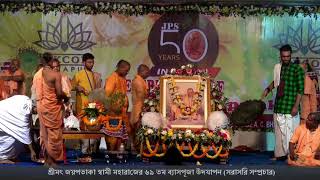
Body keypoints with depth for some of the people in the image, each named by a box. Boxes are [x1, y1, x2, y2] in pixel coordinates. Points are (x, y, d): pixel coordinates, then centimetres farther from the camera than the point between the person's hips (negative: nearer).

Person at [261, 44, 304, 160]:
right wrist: (268, 89, 8)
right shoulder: (277, 68, 9)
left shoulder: (297, 69, -7)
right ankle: (280, 154, 17)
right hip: (279, 105, 6)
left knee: (290, 132, -6)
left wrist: (296, 106, -14)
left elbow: (300, 89, -9)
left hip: (290, 107, -5)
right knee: (279, 132, 9)